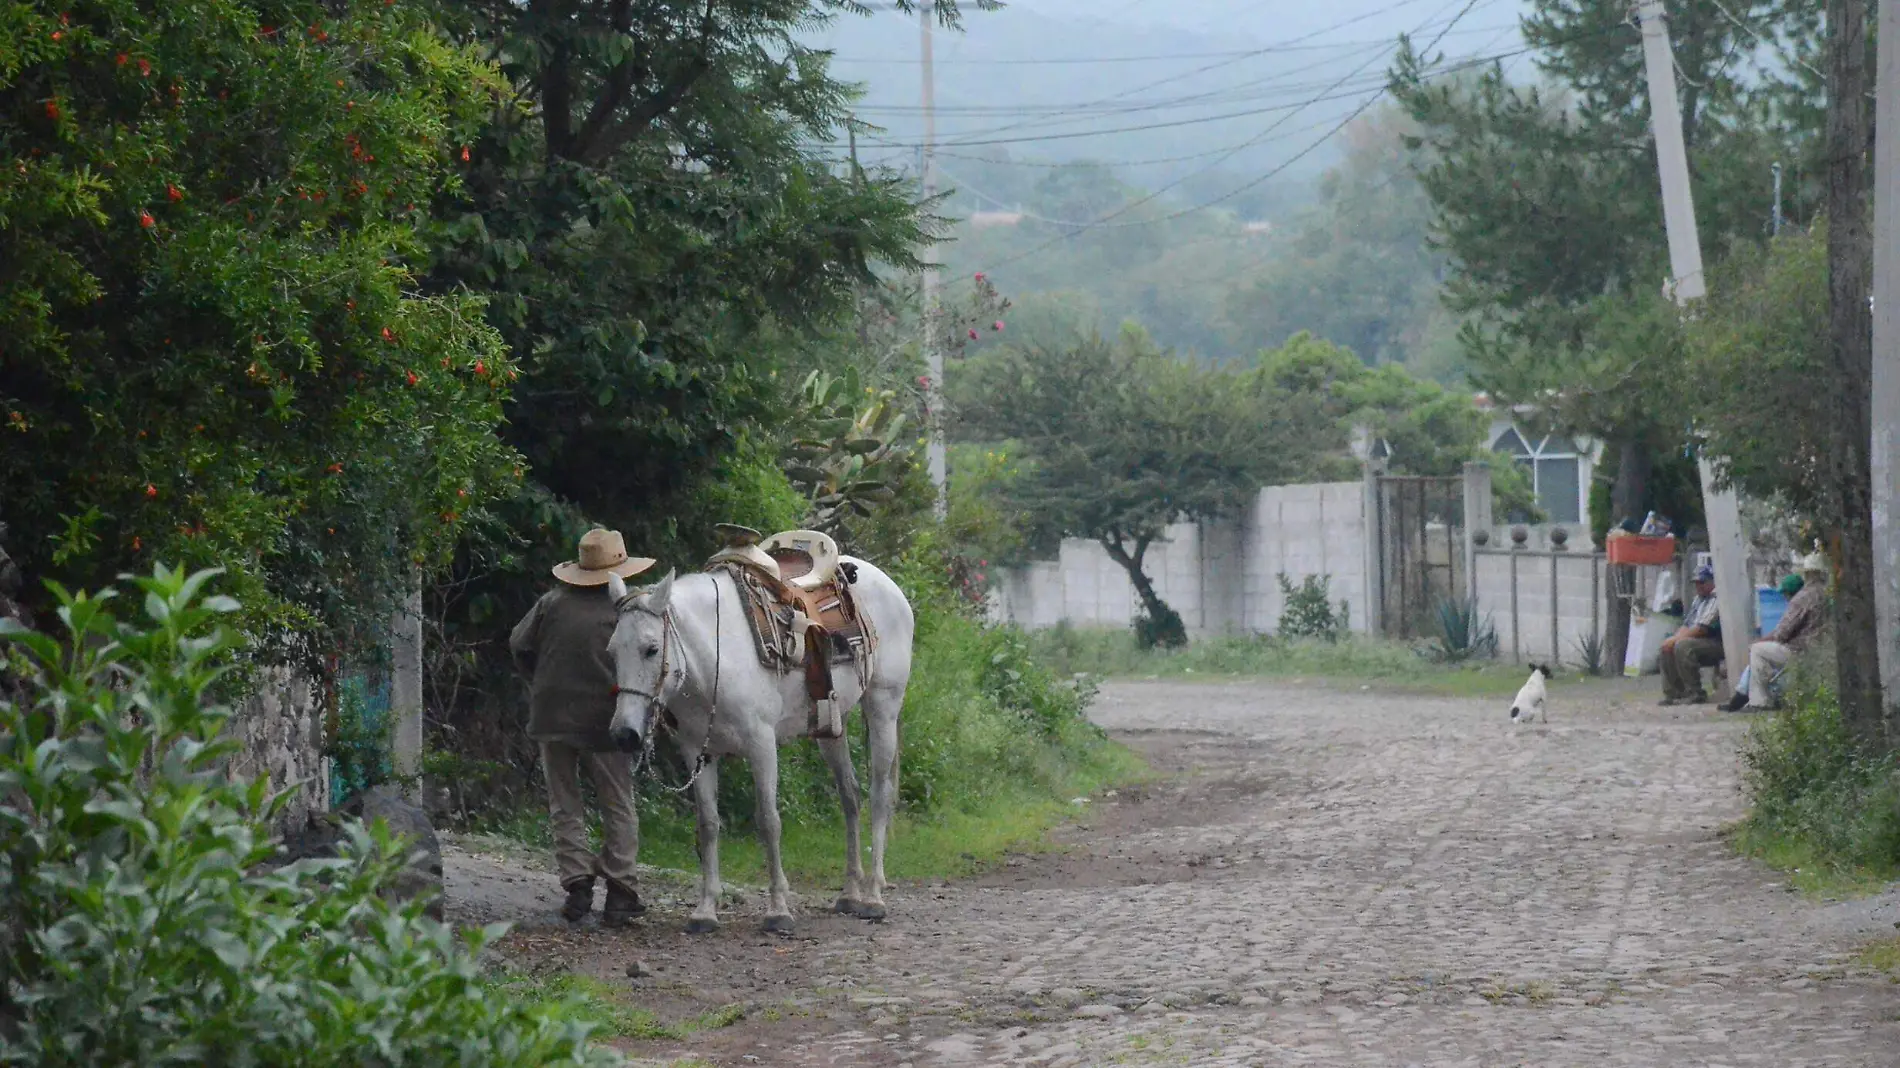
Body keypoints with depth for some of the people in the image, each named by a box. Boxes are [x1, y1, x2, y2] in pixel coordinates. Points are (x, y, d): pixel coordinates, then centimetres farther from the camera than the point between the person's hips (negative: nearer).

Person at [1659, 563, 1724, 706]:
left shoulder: (1717, 599, -13)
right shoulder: (1698, 600, 20)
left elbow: (1702, 629, -20)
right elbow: (1686, 625, 19)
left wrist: (1676, 639, -16)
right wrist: (1673, 638, -2)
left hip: (1715, 643, -10)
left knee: (1683, 646, -31)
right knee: (1667, 647, 2)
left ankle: (1695, 694, -24)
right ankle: (1673, 693, -2)